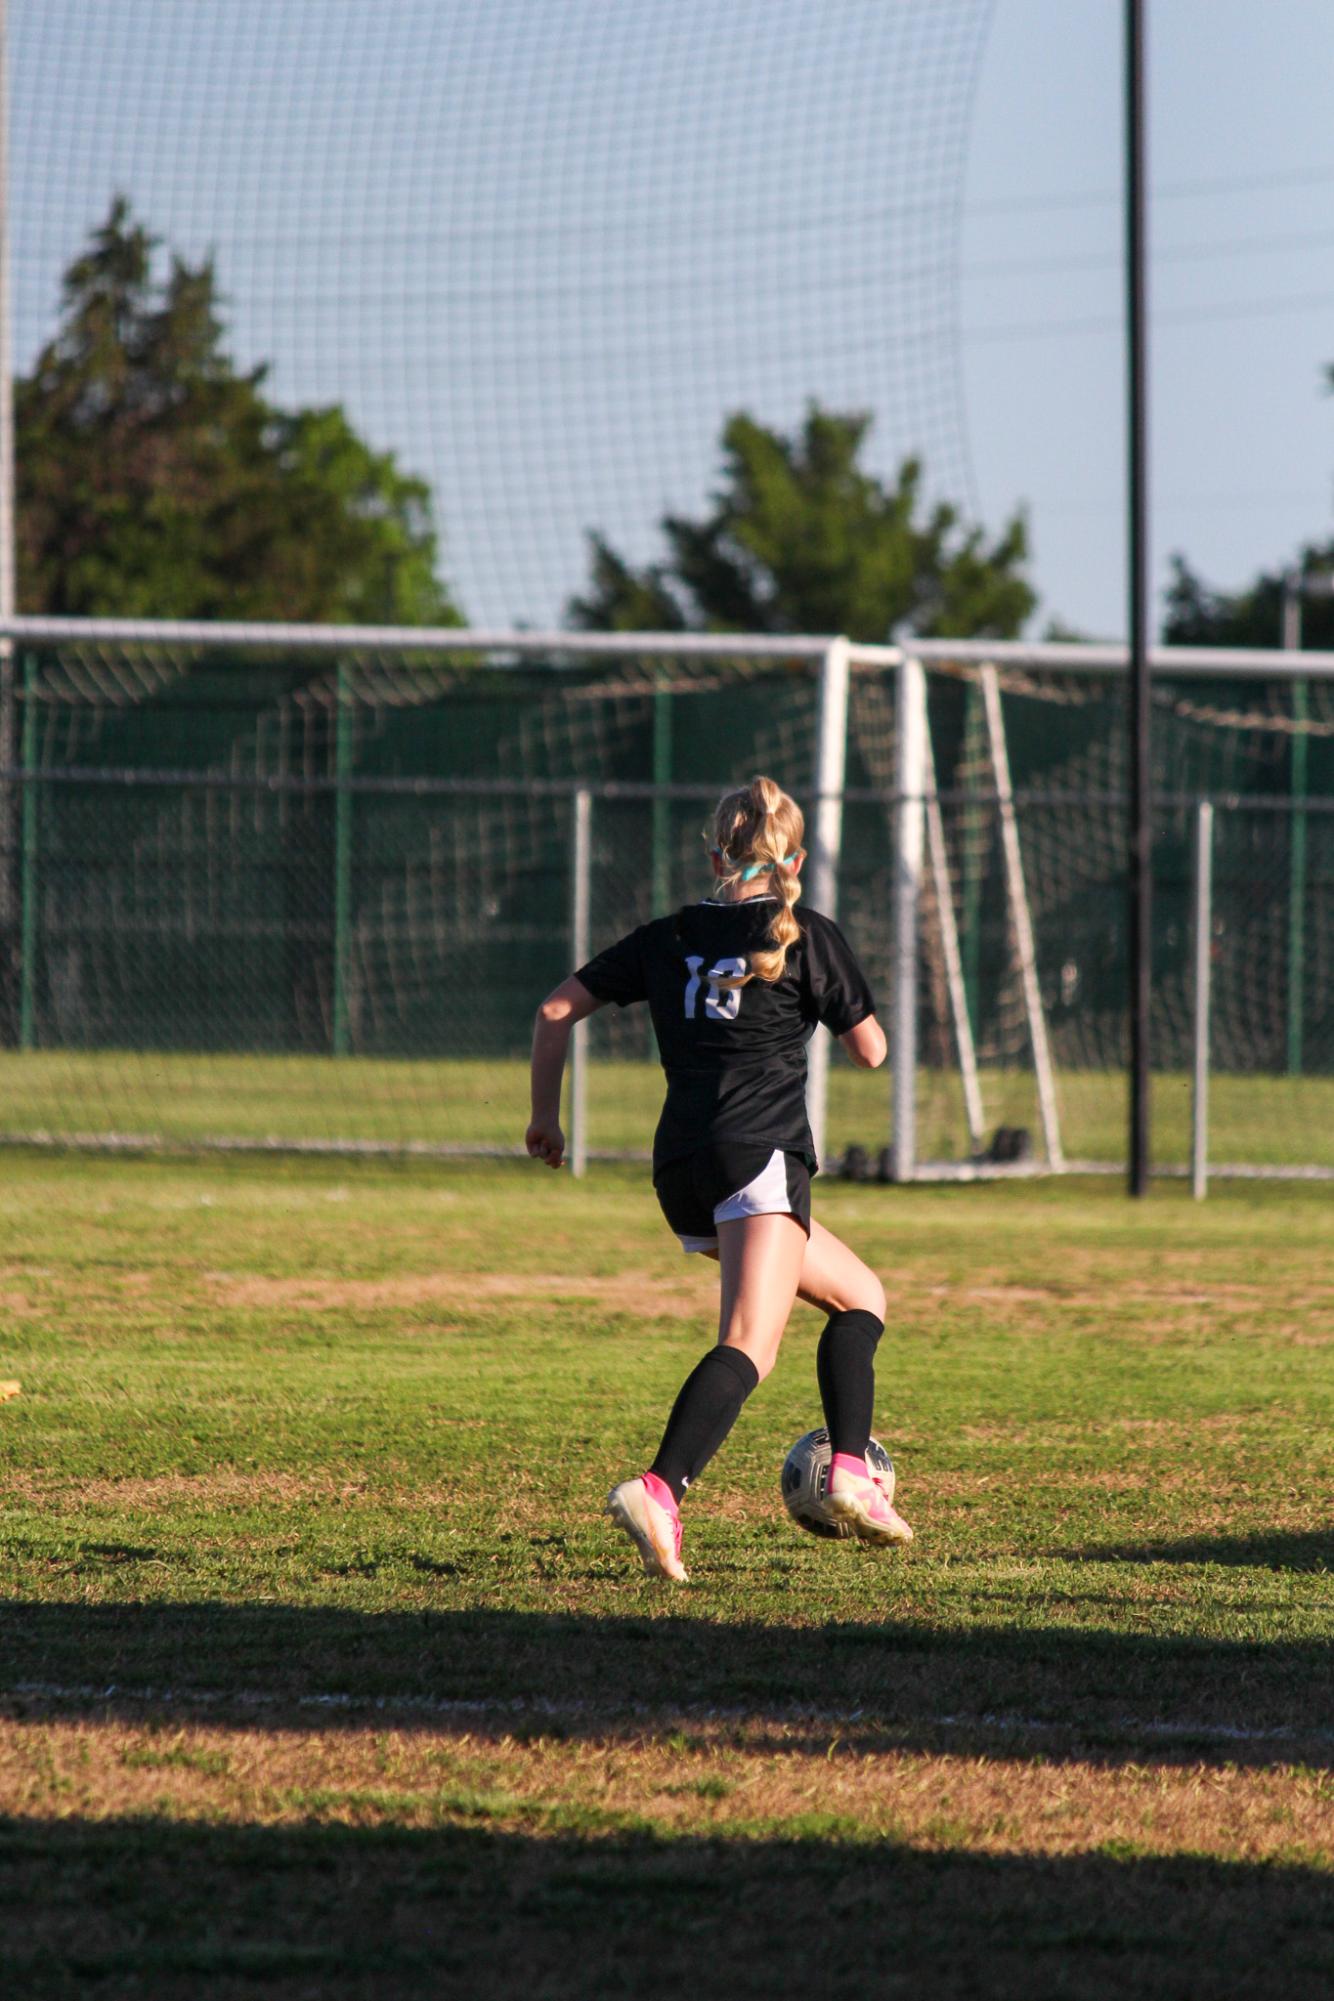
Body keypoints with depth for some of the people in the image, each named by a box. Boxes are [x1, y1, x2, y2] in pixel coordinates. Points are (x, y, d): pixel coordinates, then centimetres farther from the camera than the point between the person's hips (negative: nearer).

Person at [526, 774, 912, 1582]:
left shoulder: (669, 937, 16)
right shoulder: (809, 936, 3)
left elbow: (556, 1011, 14)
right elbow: (871, 1050, 9)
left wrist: (546, 1115, 24)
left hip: (681, 1170, 6)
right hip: (760, 1156, -6)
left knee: (862, 1297, 19)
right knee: (749, 1348, -16)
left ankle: (850, 1473, 8)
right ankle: (659, 1491, -34)